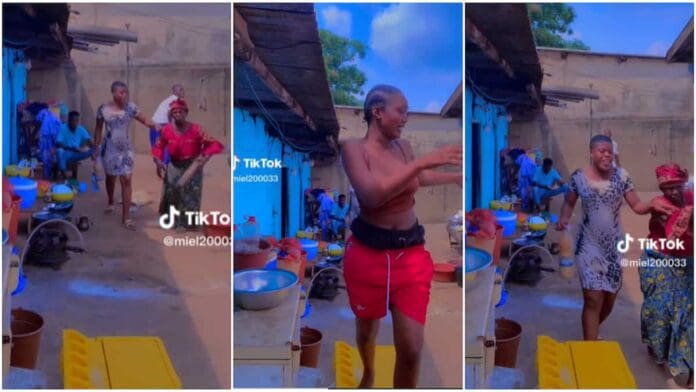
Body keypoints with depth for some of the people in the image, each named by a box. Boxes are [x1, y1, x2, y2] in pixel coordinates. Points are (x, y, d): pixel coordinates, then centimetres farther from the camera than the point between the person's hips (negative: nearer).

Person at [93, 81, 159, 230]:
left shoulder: (130, 107, -7)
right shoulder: (103, 109, -8)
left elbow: (144, 120, -9)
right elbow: (98, 129, 2)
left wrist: (155, 125, -30)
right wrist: (96, 148, 4)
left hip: (126, 149, 0)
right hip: (110, 148, 0)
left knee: (126, 180, -7)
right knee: (111, 178, 16)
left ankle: (126, 217, -5)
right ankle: (110, 203, 46)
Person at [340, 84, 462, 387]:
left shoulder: (403, 147, 2)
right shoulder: (353, 148, -11)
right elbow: (372, 194, -29)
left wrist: (457, 177, 23)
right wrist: (424, 160, -32)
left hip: (411, 253, 3)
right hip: (367, 253, -2)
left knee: (411, 349, -5)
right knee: (367, 330, 22)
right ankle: (368, 375, 55)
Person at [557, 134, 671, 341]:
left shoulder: (621, 176, -3)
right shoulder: (579, 177, -6)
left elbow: (636, 205, -2)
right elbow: (569, 203, 9)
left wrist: (653, 206, -22)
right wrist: (563, 219, -9)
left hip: (614, 245, 3)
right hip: (589, 244, -3)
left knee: (609, 300, 13)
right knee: (594, 299, -11)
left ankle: (590, 335, 40)